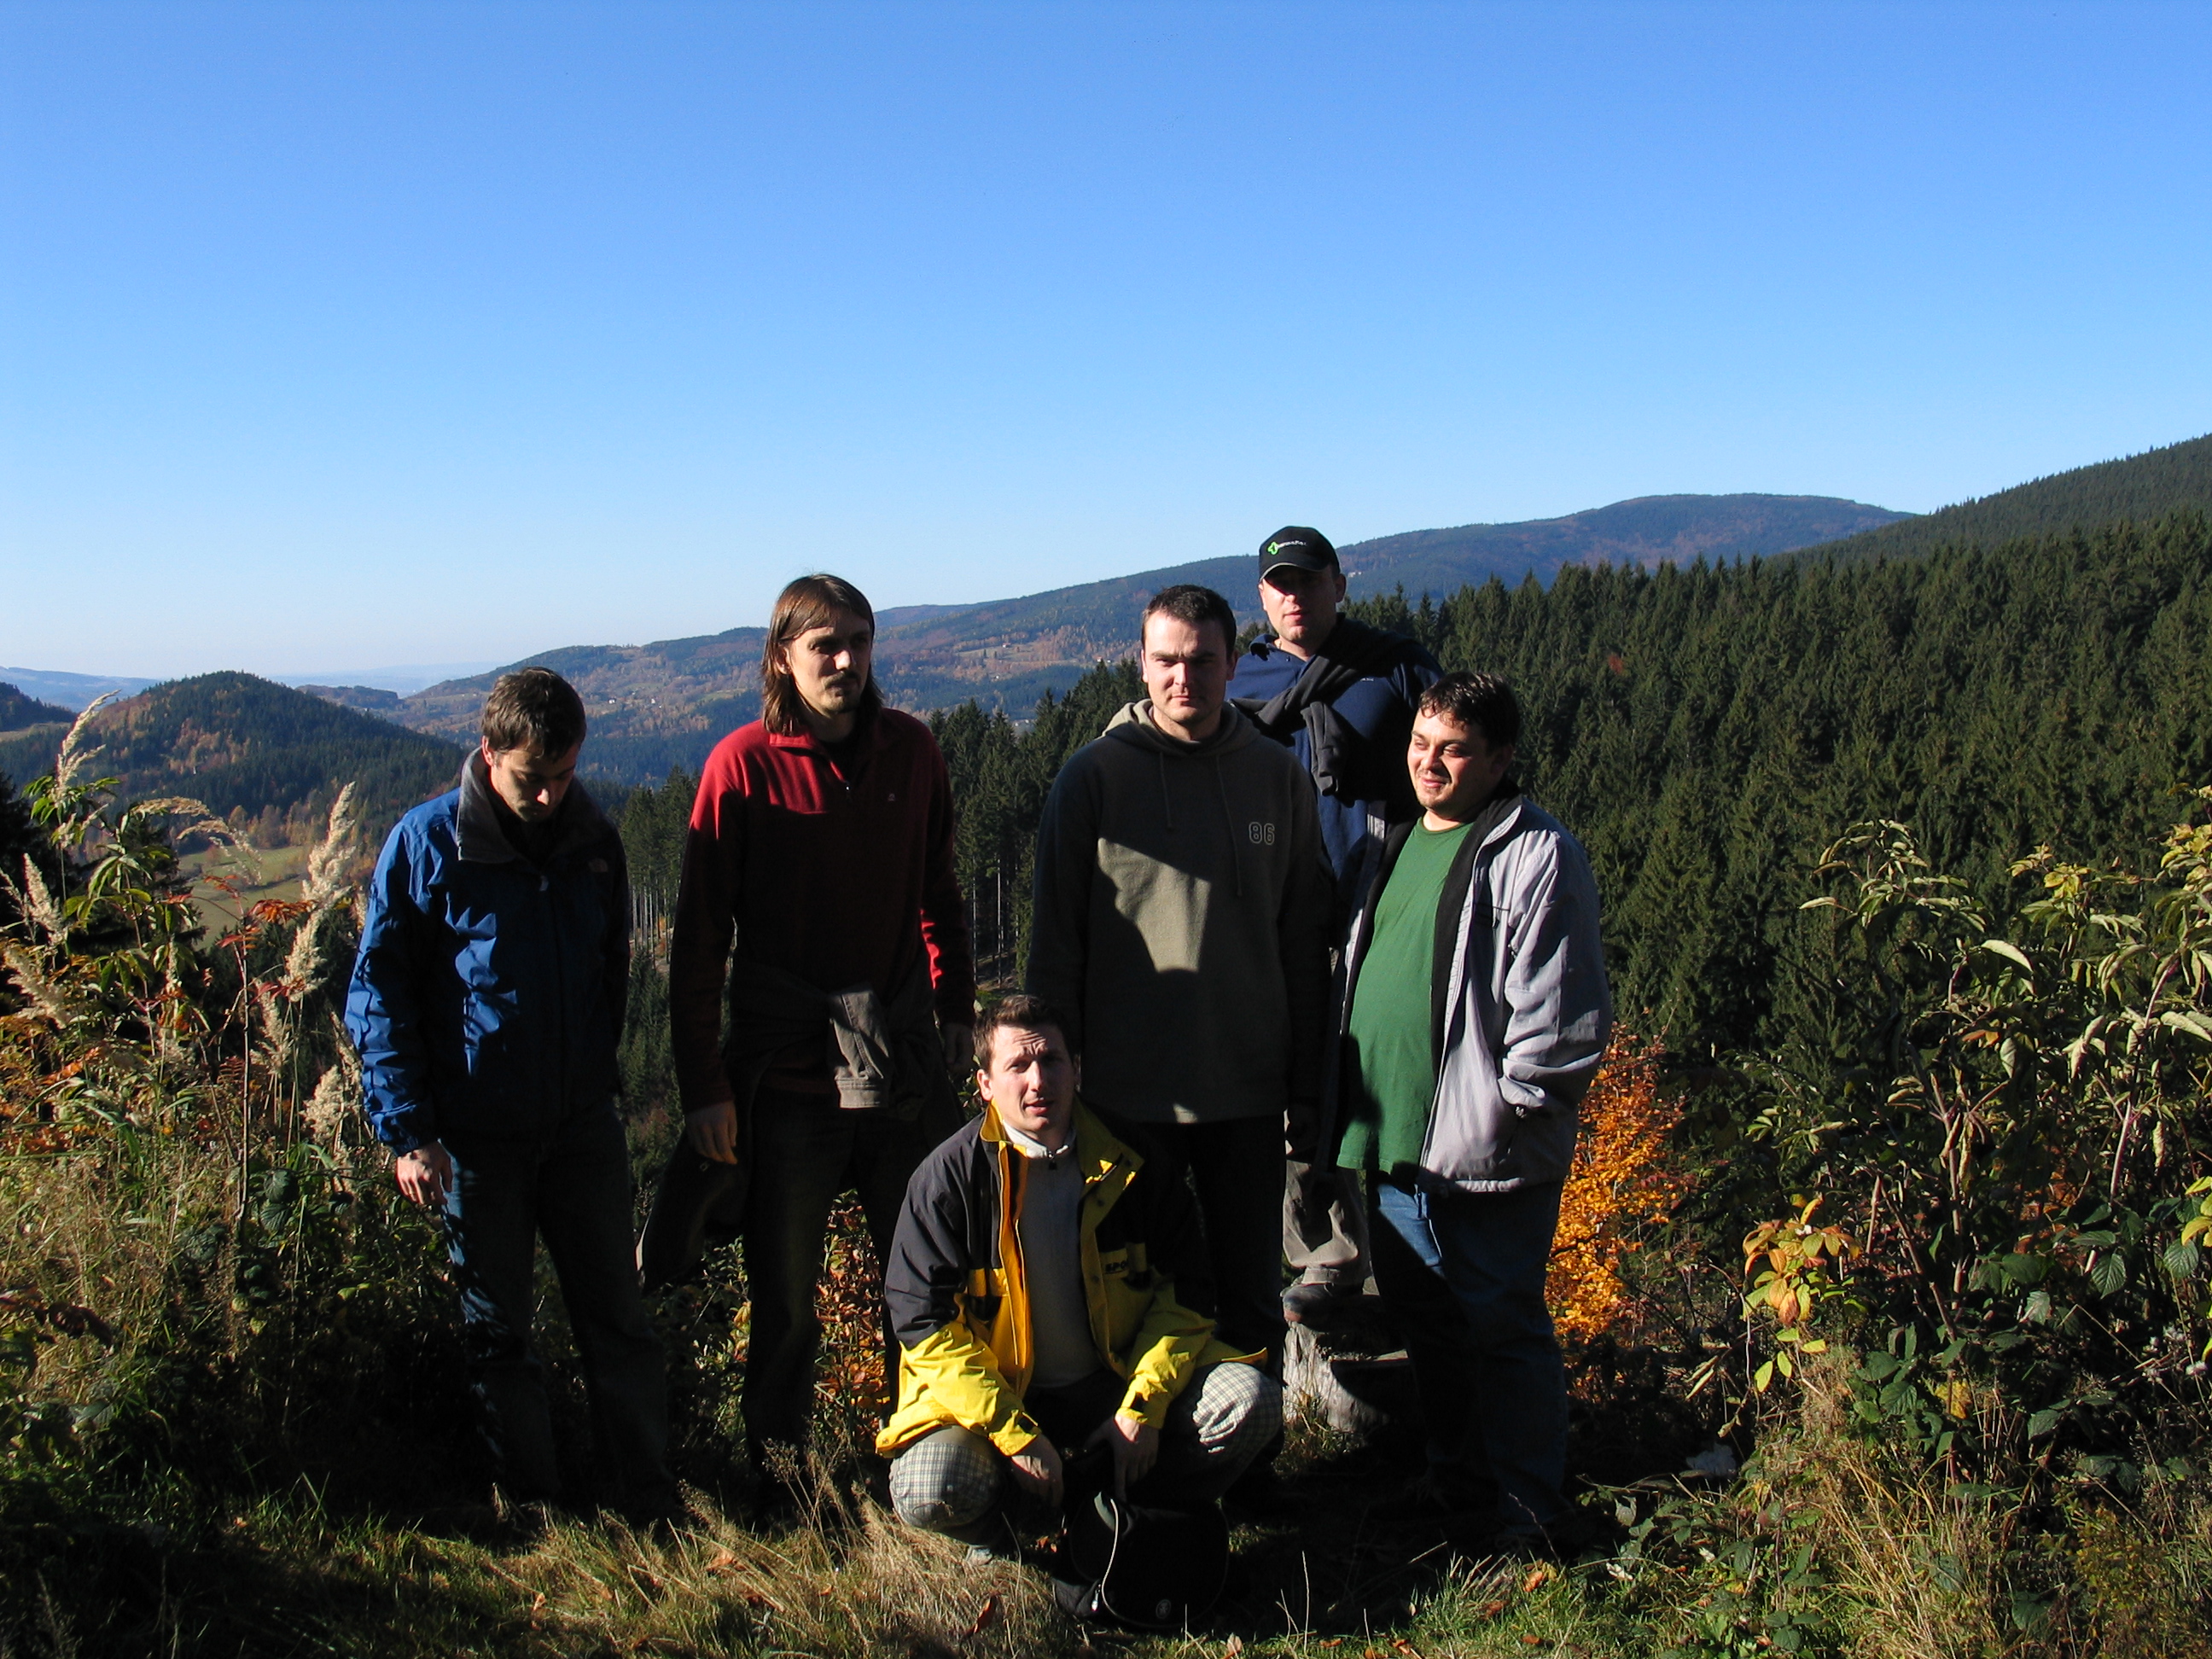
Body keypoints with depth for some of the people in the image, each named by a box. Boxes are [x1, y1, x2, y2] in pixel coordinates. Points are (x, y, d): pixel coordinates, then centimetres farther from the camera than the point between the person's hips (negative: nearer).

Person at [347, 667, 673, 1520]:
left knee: (617, 1316, 6)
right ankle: (531, 1507, 23)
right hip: (476, 1133, -2)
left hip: (583, 1126, 3)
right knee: (496, 1327, 10)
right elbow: (377, 992, -6)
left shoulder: (594, 841, 3)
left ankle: (650, 1500, 17)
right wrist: (407, 1131, -11)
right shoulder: (427, 842, -8)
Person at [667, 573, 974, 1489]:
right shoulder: (743, 763, -7)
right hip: (788, 1078, -3)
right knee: (785, 1302, 9)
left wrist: (955, 1007, 10)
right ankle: (779, 1490, 26)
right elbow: (698, 936, -6)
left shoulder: (910, 749, 3)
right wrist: (702, 1083, -8)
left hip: (906, 1068, 3)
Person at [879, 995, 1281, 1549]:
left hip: (1120, 1380, 2)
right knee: (929, 1493, -30)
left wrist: (1142, 1408, -13)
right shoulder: (948, 1178, -10)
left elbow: (1184, 1292, 1)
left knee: (1251, 1402, -21)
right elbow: (927, 1325, -12)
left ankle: (1128, 1506, 2)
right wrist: (1016, 1436, -21)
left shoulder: (1133, 1163, -3)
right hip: (995, 1398, -2)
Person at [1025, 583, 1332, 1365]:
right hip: (1128, 1094, -2)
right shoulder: (1094, 775, -3)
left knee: (1251, 1300, 12)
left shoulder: (1279, 778, 3)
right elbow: (1056, 940, 0)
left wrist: (1307, 1081, 6)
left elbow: (1305, 940, 7)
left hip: (1249, 1094, 2)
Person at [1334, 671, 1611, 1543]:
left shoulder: (1535, 856, -12)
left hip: (1484, 1160, -8)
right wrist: (1356, 1112, 17)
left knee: (1503, 1328, 3)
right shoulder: (1399, 843, 14)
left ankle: (1528, 1511, 18)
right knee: (1423, 1320, 18)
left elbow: (1560, 1015, -15)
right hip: (1391, 1145, 8)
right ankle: (1455, 1474, 35)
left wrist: (1500, 1112, -15)